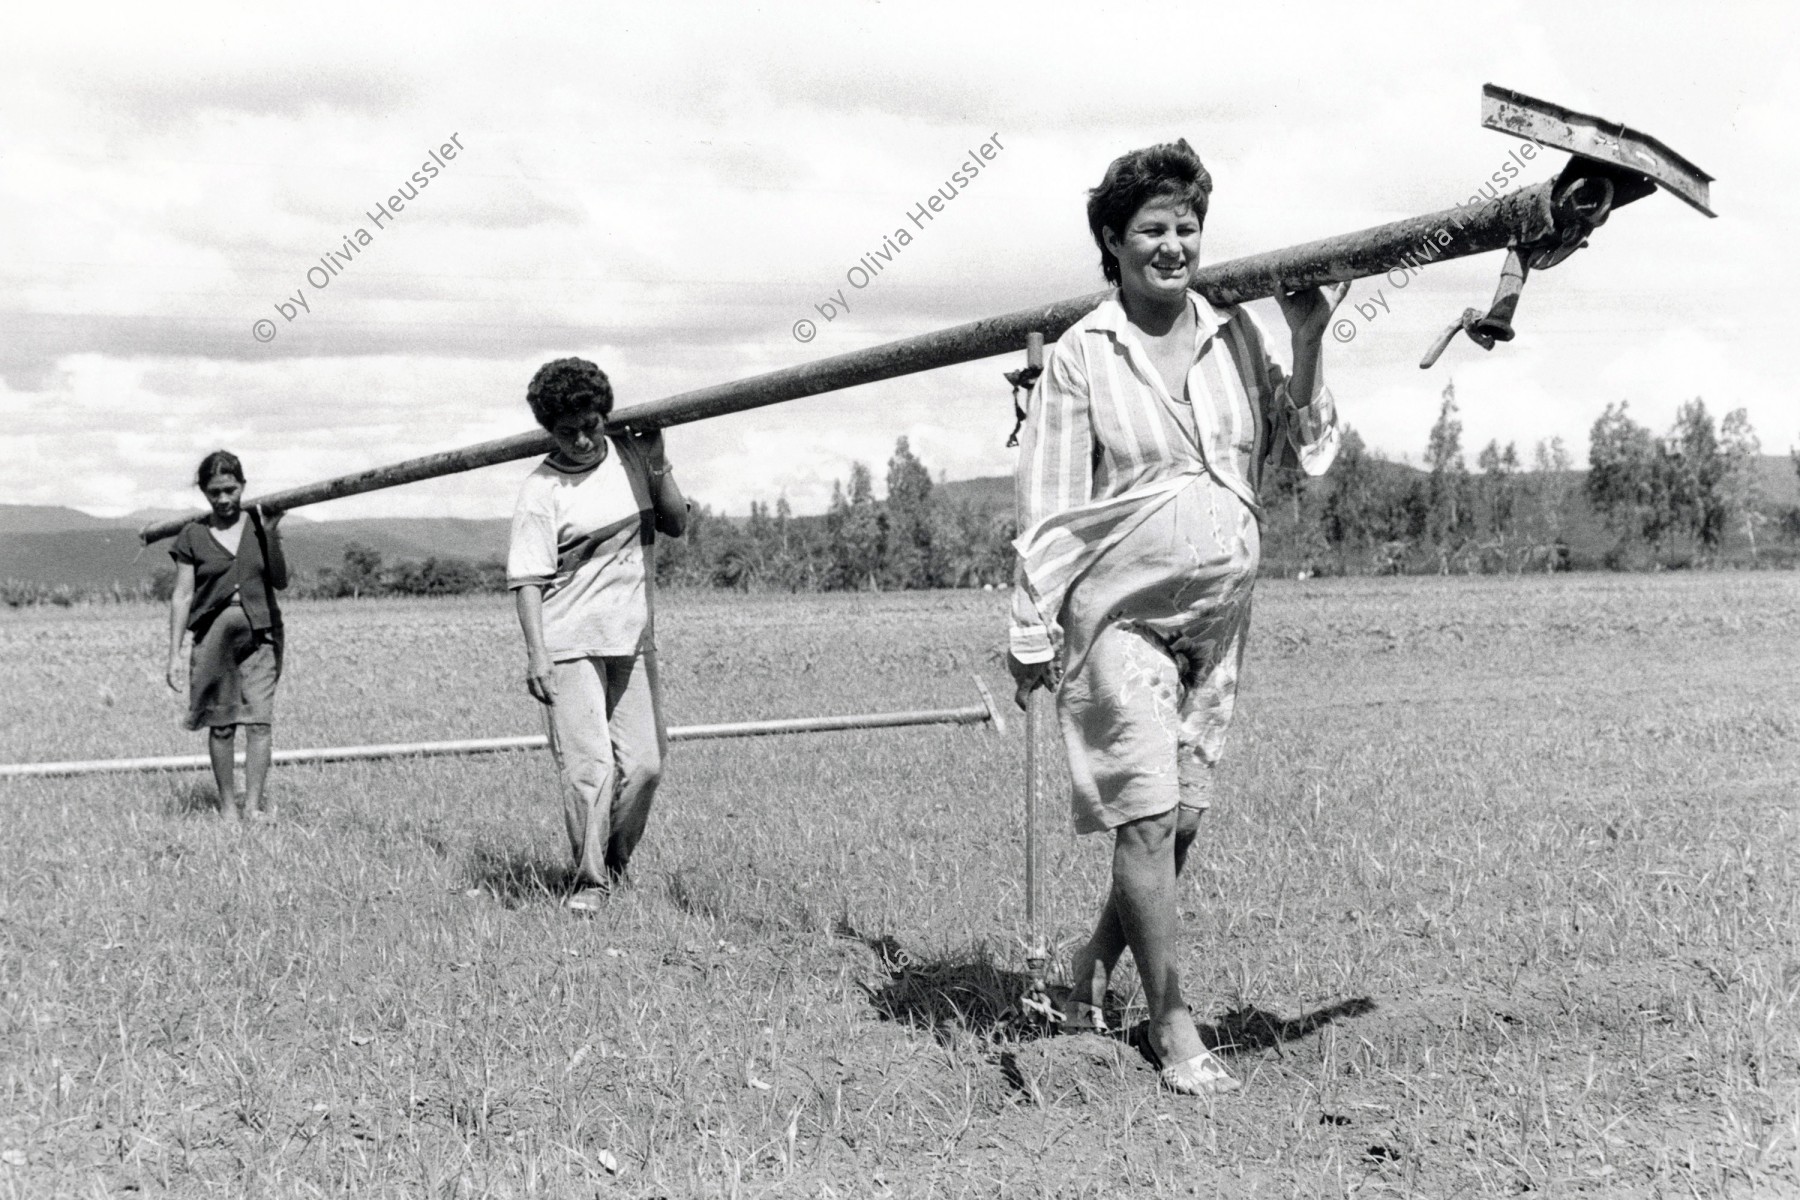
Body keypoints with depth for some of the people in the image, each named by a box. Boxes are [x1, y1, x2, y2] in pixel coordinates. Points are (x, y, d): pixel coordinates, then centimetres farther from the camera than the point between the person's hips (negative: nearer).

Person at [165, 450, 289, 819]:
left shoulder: (258, 523, 5)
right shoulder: (193, 535, 3)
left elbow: (280, 581, 2)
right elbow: (182, 596, 3)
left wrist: (271, 533, -11)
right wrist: (174, 655, 0)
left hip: (259, 633, 0)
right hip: (214, 635, 0)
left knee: (259, 722, -9)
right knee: (221, 725, 3)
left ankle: (254, 805, -8)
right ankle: (227, 804, 13)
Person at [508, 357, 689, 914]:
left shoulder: (629, 455, 6)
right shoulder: (541, 490, -8)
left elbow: (677, 524, 11)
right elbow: (526, 578, -9)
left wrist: (657, 466, -4)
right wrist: (536, 654, -17)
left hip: (633, 639, 5)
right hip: (569, 644, -5)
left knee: (644, 763, 3)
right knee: (588, 766, -9)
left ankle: (616, 862, 24)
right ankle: (590, 881, 6)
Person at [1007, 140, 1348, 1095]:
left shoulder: (1234, 335, 7)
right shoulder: (1082, 355, -5)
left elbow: (1303, 455, 8)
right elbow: (1047, 505, -4)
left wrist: (1306, 346, -4)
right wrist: (1032, 632, -5)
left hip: (1218, 618, 5)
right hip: (1120, 617, -5)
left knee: (1180, 817, 9)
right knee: (1146, 816, -8)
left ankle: (1091, 975, 30)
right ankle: (1173, 1031, 1)